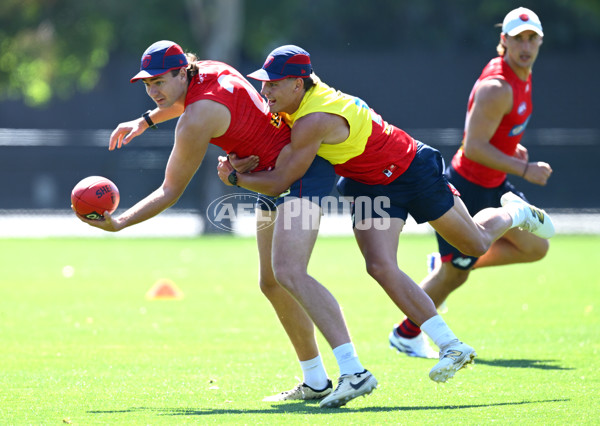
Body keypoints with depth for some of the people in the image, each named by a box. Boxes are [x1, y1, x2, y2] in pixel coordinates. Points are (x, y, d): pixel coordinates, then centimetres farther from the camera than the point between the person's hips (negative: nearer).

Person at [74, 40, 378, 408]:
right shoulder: (206, 70, 4)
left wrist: (118, 223, -12)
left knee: (289, 272, -27)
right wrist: (145, 121, 33)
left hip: (302, 169, -11)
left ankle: (354, 371, -38)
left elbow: (170, 193, -12)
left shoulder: (195, 121, -21)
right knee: (272, 282, 13)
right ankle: (316, 382, 21)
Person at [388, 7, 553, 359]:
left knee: (536, 247, 11)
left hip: (494, 186, 9)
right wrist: (524, 169, -28)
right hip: (467, 188, -9)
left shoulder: (522, 75, 4)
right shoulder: (497, 88, -27)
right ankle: (406, 335, 24)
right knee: (454, 275, 3)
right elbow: (474, 147, -29)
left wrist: (511, 146, 7)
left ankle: (448, 264, 23)